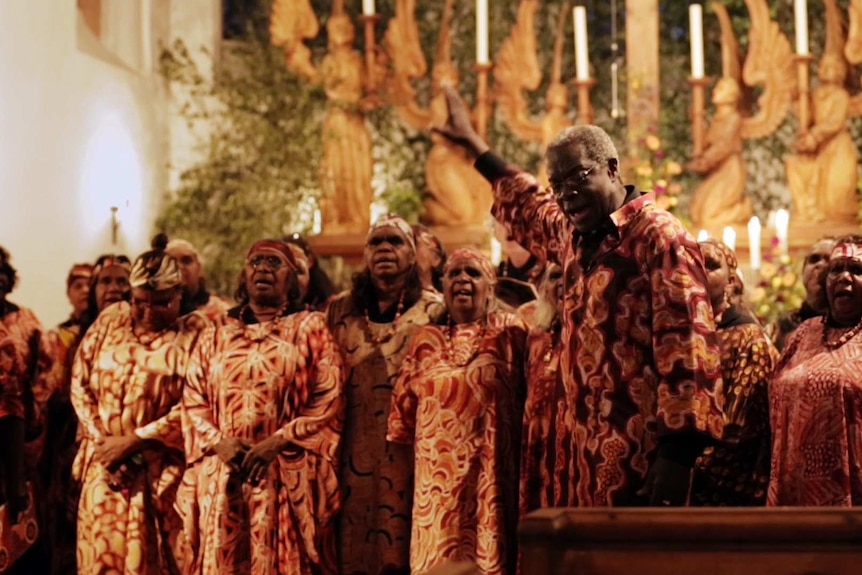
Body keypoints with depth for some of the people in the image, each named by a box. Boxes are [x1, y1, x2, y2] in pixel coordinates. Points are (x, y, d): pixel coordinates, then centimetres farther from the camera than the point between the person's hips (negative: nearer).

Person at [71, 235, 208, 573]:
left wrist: (134, 441, -13)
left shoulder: (195, 333, -5)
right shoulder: (109, 321, 7)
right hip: (105, 467, 3)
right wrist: (102, 442, -5)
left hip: (162, 473, -3)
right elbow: (80, 383, 6)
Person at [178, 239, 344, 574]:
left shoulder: (310, 328, 7)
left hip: (288, 478, -3)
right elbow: (193, 403, 10)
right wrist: (219, 443, -9)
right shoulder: (215, 337, 17)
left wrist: (278, 442, -13)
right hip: (222, 479, 3)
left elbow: (328, 401, -3)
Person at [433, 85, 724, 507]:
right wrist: (472, 145, 48)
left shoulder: (658, 236, -11)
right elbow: (530, 209, 38)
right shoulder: (576, 237, 14)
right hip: (597, 460, 8)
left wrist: (678, 454, -27)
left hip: (646, 460, -8)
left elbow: (687, 345, -20)